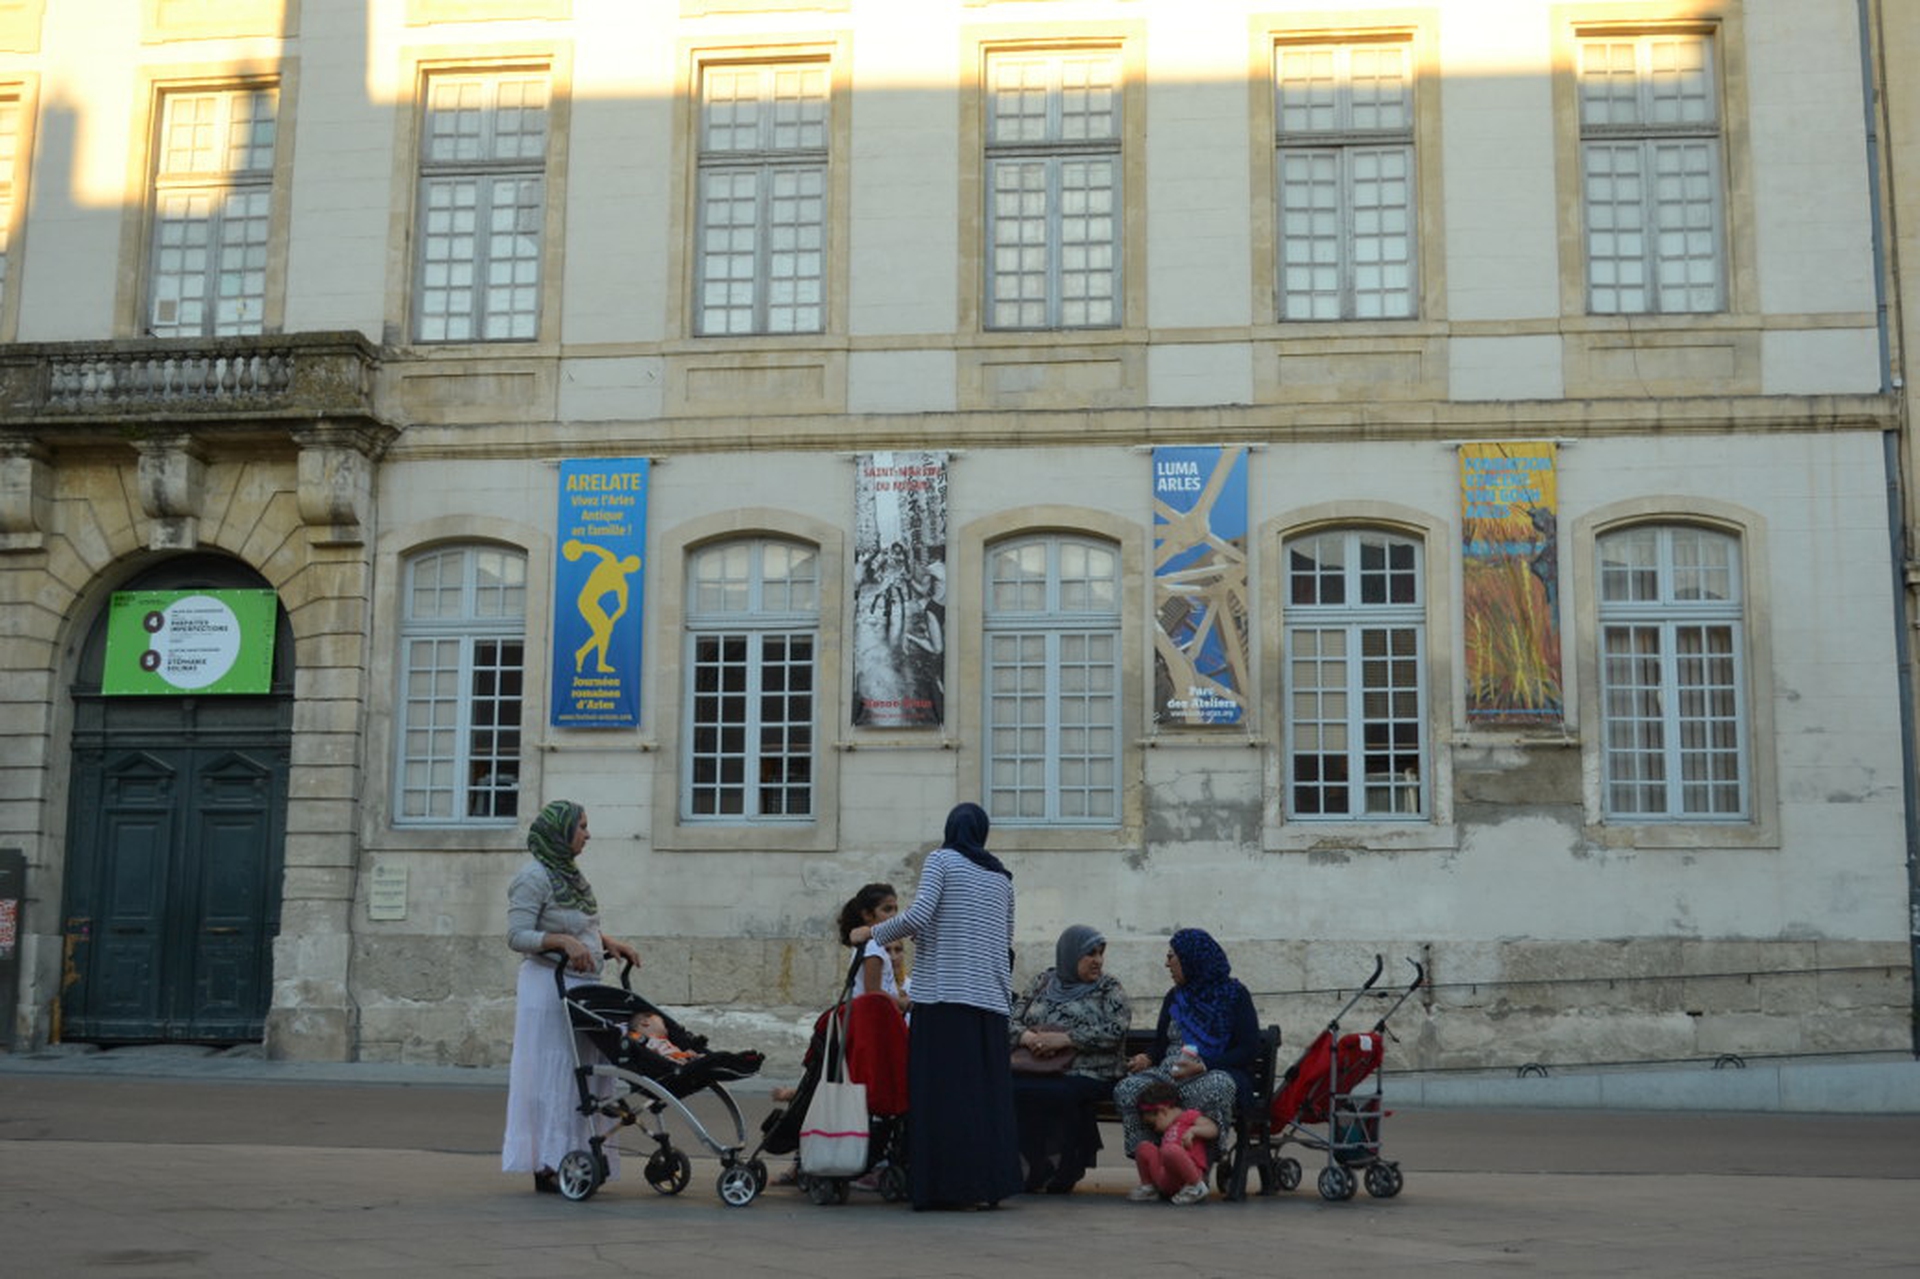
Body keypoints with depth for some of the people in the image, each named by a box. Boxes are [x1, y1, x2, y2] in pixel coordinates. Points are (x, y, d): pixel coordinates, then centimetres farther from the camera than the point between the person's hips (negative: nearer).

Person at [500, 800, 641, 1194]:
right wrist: (563, 941, -26)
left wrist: (609, 943, 9)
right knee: (550, 1072, -5)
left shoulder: (572, 876, 16)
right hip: (549, 987, -9)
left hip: (581, 986, 9)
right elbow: (517, 935, -15)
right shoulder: (535, 878, -10)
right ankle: (546, 1165, 0)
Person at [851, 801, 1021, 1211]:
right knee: (987, 1089, 6)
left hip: (944, 992, -5)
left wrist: (872, 932, 1)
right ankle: (989, 1184, 4)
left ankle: (948, 1185, -8)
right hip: (990, 994, 5)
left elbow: (918, 916, -11)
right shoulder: (1001, 875, 17)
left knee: (943, 1088, -4)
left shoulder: (941, 860, 1)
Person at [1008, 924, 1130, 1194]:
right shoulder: (1044, 981, 19)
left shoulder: (1108, 987, 10)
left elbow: (1116, 1030, -7)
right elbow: (1011, 1020, 14)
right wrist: (1029, 1038, -10)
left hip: (1086, 1073, -3)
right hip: (1035, 1069, 4)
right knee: (1009, 1088, -30)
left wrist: (1064, 1039, -14)